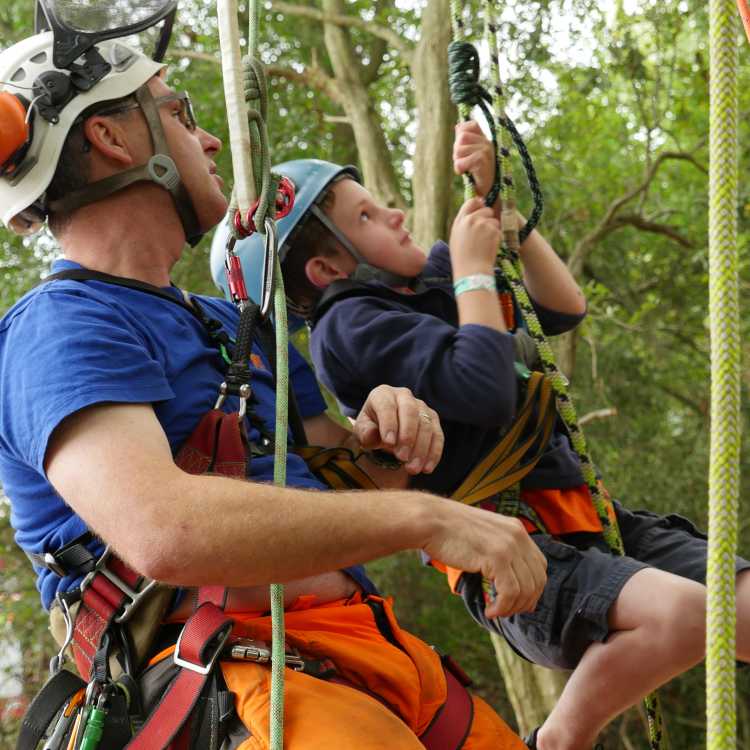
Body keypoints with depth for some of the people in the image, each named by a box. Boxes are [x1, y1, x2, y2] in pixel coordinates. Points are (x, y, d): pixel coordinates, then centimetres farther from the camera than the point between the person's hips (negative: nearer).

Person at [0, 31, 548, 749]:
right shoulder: (61, 326, -7)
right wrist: (424, 517, -21)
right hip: (226, 671, -8)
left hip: (362, 651, 8)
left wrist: (379, 434, -1)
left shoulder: (227, 321, 23)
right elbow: (161, 528, -24)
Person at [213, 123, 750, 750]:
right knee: (681, 612, -31)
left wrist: (496, 205, 10)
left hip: (584, 522, 8)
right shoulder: (349, 326, -9)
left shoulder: (432, 275, 15)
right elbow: (485, 390, -22)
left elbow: (563, 309, 16)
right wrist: (474, 269, -9)